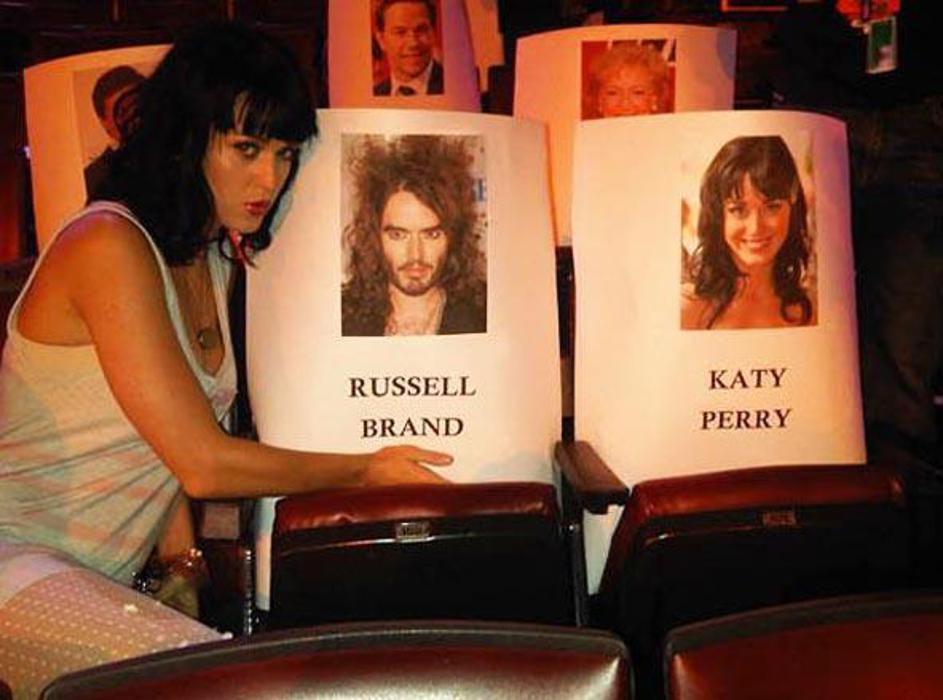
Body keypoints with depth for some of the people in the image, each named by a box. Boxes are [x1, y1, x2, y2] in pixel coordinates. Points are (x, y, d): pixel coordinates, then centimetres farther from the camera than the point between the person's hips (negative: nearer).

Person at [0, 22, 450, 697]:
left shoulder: (215, 258, 10)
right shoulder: (109, 245, -19)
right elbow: (205, 464, -20)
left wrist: (180, 537, 1)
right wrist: (368, 469, -10)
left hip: (104, 576, 9)